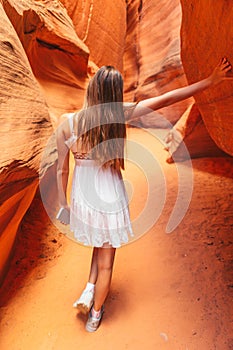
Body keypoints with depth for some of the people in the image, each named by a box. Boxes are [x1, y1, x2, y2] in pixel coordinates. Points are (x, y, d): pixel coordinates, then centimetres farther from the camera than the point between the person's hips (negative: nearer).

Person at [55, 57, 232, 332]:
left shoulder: (67, 123, -12)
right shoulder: (118, 116, -16)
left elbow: (62, 170, -6)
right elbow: (166, 99, -12)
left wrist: (63, 203, 8)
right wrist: (210, 80, -4)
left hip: (82, 197, 2)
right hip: (110, 198, -2)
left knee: (100, 244, 34)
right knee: (106, 261, 19)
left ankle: (89, 289, 27)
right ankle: (95, 315, 39)